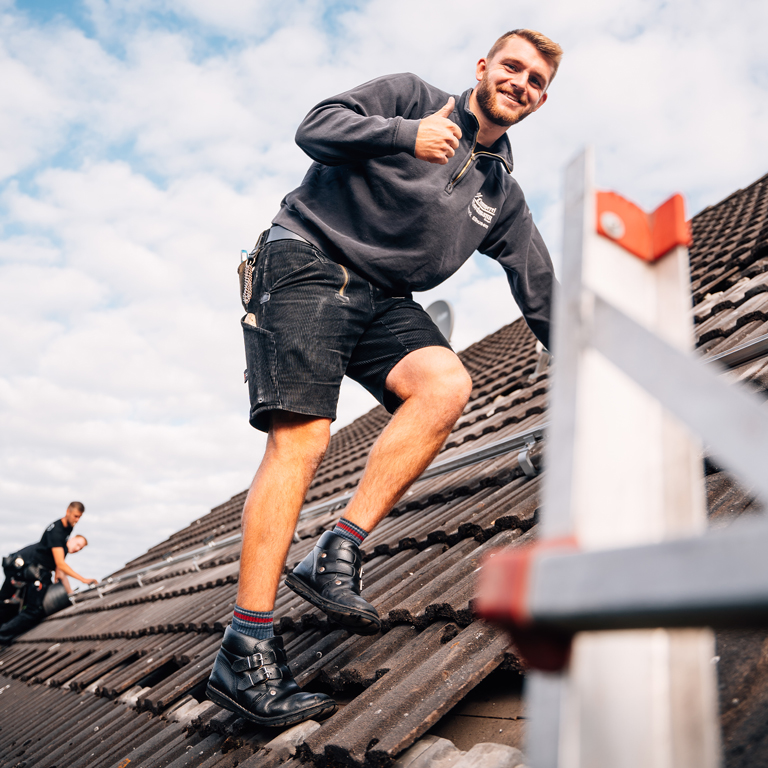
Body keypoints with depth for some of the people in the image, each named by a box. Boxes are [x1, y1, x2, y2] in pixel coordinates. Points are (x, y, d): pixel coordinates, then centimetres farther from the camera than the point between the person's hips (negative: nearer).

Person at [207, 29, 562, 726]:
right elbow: (316, 128, -4)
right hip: (305, 261, -5)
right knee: (303, 434, -21)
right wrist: (406, 137, -17)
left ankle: (335, 556, -21)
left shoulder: (503, 198, 18)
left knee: (447, 383, -26)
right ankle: (245, 651, -18)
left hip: (384, 300, 5)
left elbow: (545, 297, 18)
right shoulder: (410, 97, 8)